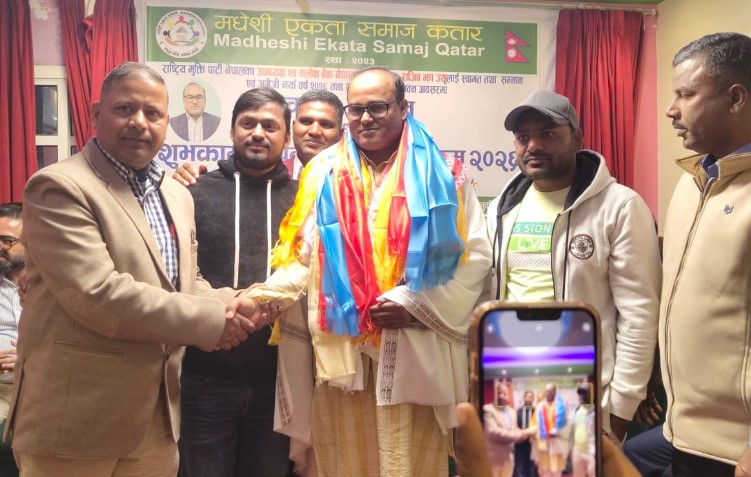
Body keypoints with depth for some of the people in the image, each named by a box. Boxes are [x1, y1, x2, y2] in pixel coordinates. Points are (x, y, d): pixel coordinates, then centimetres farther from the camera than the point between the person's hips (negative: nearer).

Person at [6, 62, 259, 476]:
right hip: (76, 416, -7)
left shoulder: (177, 195, 12)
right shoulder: (59, 187, -13)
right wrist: (210, 319, -18)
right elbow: (97, 294, -23)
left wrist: (228, 303, -5)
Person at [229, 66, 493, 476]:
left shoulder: (441, 174, 4)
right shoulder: (325, 173, 9)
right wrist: (265, 295, -11)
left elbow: (475, 256, 0)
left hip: (418, 351, -1)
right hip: (343, 350, 1)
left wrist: (417, 303, -10)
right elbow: (305, 259, 6)